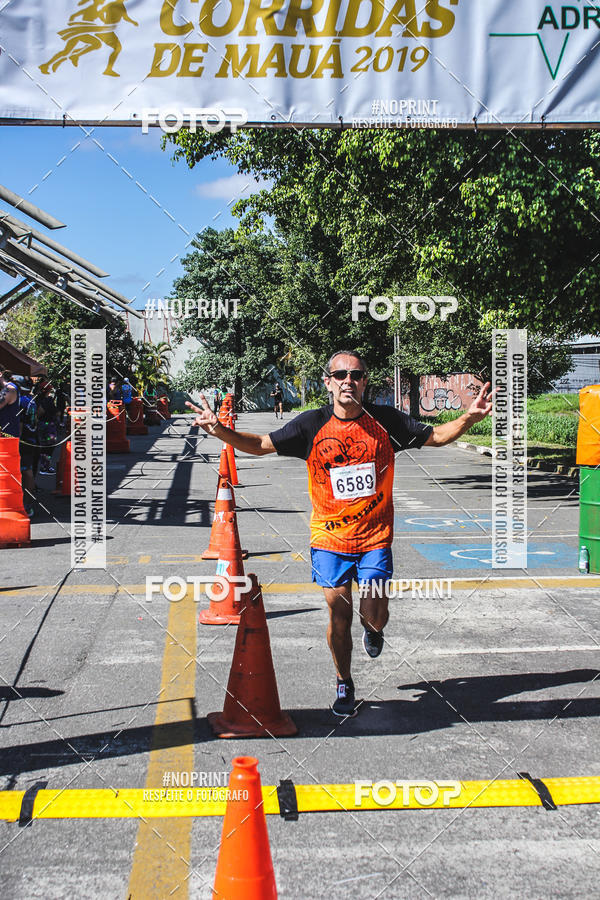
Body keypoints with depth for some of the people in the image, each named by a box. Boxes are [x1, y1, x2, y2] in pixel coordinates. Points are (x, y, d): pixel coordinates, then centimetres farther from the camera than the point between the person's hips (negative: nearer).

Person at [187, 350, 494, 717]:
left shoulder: (385, 421, -5)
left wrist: (470, 417, -13)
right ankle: (344, 684, 27)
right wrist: (220, 430, -19)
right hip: (330, 537, 0)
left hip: (375, 536, 0)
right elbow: (261, 444, -3)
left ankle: (372, 630, 36)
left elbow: (436, 436, 4)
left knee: (374, 615, -3)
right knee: (339, 617, 4)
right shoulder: (312, 425, -7)